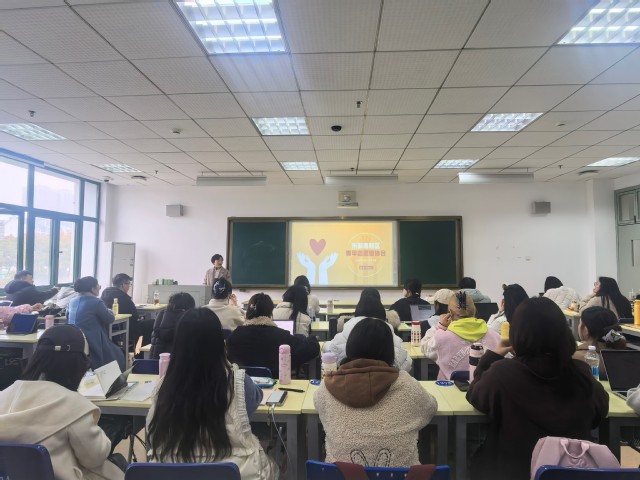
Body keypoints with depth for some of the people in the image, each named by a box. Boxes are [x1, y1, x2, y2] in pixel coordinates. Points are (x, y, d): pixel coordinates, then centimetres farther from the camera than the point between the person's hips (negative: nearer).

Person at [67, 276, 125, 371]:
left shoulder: (72, 302, 7)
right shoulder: (96, 302, -16)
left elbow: (67, 316, 28)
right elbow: (110, 319, -5)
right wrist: (109, 312, 18)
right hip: (92, 345, -8)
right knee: (118, 355, 13)